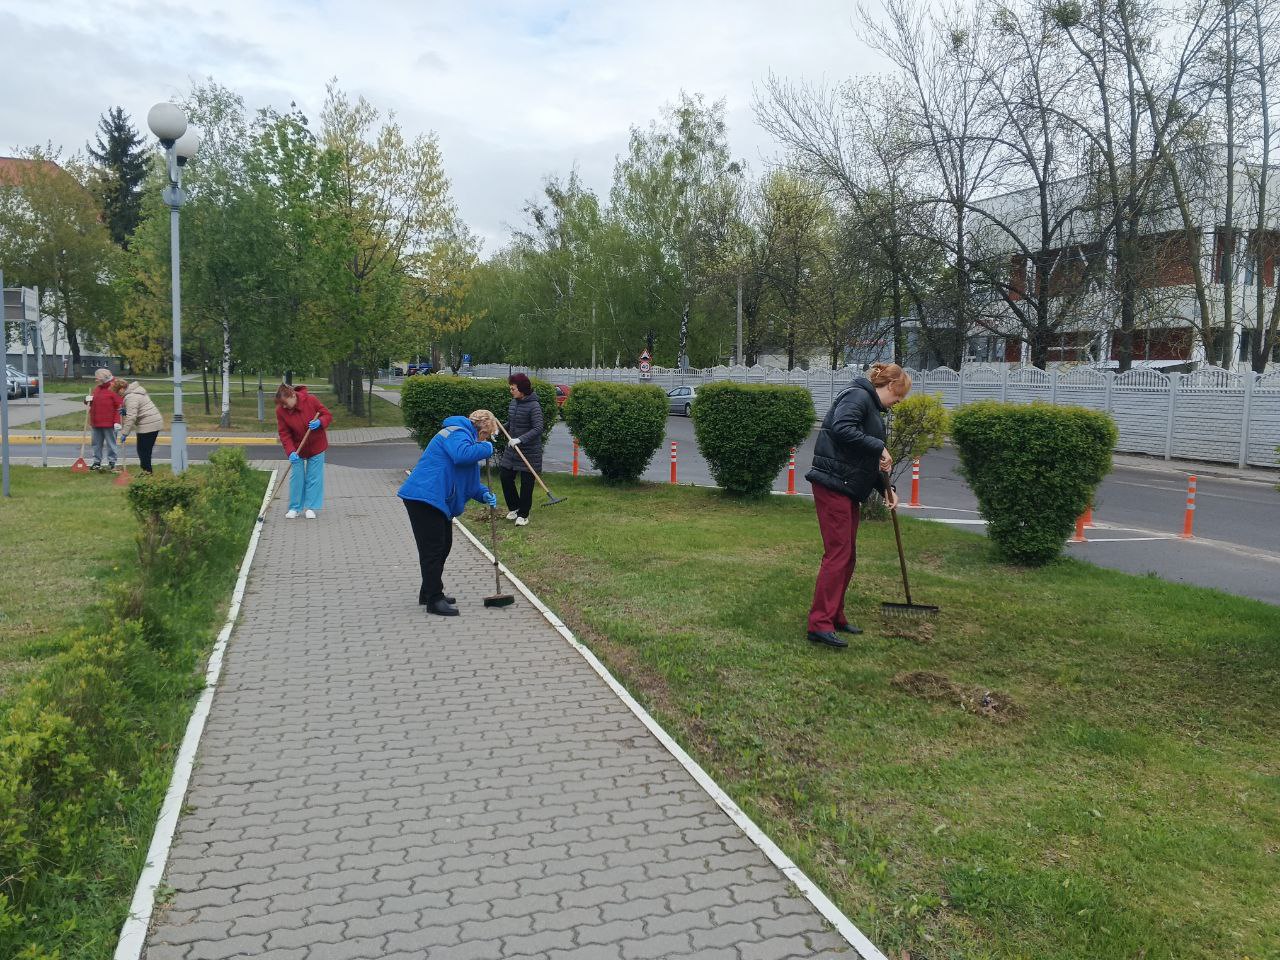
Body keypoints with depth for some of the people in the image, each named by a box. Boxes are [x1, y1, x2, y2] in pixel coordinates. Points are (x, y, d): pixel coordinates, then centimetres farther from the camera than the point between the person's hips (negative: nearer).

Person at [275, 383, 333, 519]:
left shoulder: (310, 400, -19)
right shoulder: (281, 411, -15)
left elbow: (328, 415, -10)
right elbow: (284, 434, -15)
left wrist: (319, 422, -32)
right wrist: (291, 452, -27)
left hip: (316, 445, -1)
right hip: (297, 448, 1)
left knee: (314, 477, 3)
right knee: (296, 476, 2)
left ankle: (310, 508, 11)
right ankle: (294, 508, 13)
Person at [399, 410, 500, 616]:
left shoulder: (463, 436, 23)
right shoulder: (457, 433, -11)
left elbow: (469, 480, 24)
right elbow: (462, 455, -36)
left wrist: (484, 494, 6)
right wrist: (486, 448, -19)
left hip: (437, 499, 11)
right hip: (424, 498, -11)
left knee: (443, 546, 19)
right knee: (433, 549, -8)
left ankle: (429, 592, 31)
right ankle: (434, 600, -4)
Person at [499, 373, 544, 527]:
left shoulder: (533, 406, -17)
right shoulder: (513, 403, 6)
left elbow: (538, 428, -24)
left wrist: (520, 439, -32)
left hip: (529, 451, -7)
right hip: (512, 449, 7)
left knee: (526, 483, 2)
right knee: (505, 476, 6)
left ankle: (523, 514, 15)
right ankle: (514, 507, 26)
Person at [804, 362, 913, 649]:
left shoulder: (874, 408, 21)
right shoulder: (857, 396, -9)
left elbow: (868, 461, 22)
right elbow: (842, 428, -28)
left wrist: (885, 487, 9)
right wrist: (879, 447, -20)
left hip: (850, 488, 10)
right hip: (833, 484, -10)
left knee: (848, 555, 13)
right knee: (838, 553, -11)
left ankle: (835, 617, 21)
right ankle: (820, 624, -9)